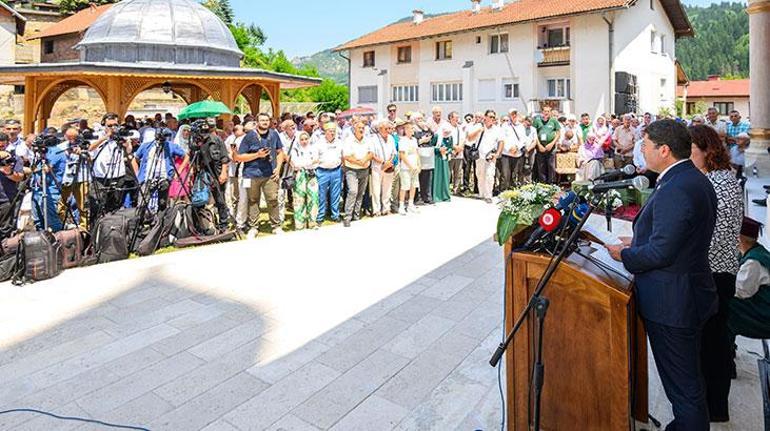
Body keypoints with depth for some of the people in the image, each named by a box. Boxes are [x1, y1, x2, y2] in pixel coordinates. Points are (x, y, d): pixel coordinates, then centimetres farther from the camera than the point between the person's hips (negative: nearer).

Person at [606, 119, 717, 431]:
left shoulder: (674, 191, -26)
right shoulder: (697, 180, 8)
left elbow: (661, 252, -27)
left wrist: (625, 254, -11)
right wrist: (638, 242, 11)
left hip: (671, 304, -11)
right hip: (692, 293, 11)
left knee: (682, 385, 6)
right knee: (690, 378, 25)